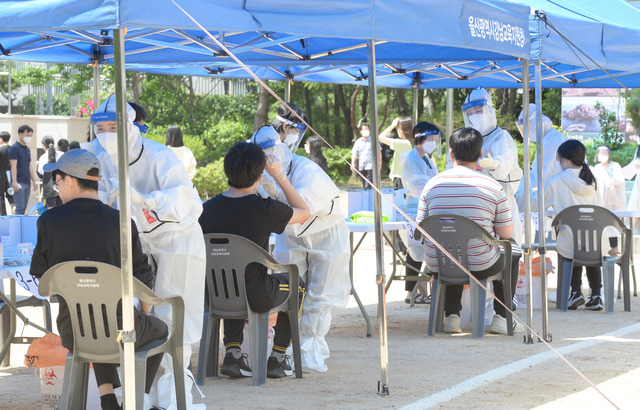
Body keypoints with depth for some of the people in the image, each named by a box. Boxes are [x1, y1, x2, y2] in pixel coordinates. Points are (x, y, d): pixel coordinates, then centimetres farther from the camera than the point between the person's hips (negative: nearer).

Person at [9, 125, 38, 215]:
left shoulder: (27, 149, 18)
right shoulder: (14, 148, -6)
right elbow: (13, 166, -12)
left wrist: (34, 181, 18)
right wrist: (14, 182, -19)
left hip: (27, 183, 8)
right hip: (19, 183, -8)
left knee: (23, 208, 6)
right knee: (20, 208, -12)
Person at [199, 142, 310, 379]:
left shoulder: (207, 209, -9)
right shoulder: (265, 209, -19)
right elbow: (304, 212, 1)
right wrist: (279, 176, 5)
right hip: (257, 299, -4)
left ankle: (232, 353, 24)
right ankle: (277, 358, 27)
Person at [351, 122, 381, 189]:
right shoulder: (358, 142, 11)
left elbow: (378, 152, 6)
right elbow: (354, 154, 8)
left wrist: (380, 163, -1)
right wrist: (353, 163, -7)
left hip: (370, 166, -4)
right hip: (361, 167, 4)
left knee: (368, 186, -15)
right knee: (364, 186, 9)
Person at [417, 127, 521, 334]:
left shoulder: (433, 184, -1)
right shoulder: (493, 187, -8)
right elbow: (506, 234, -2)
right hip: (480, 266, -2)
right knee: (512, 256, 31)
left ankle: (452, 316, 29)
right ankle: (501, 318, 25)